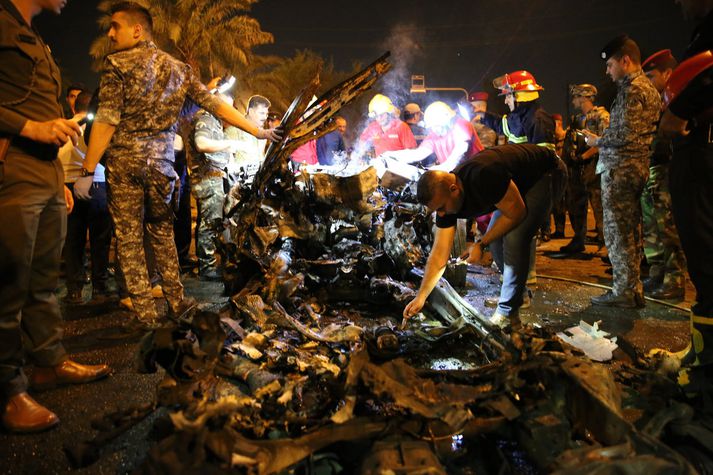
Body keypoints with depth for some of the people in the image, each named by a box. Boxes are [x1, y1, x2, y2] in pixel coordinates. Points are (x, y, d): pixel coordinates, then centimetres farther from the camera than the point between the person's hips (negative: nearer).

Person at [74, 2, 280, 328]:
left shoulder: (117, 64, -4)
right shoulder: (178, 68, 11)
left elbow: (107, 121, -10)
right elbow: (216, 105, 7)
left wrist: (87, 171, -8)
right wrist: (258, 131, 12)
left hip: (124, 160, -4)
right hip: (162, 162, 4)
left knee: (128, 237, 2)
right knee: (162, 233, 15)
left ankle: (145, 313, 5)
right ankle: (176, 301, 16)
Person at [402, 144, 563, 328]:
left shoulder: (483, 175, -40)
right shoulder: (444, 197, -16)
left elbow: (517, 213, -26)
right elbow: (439, 255, -12)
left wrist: (481, 244, -21)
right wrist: (420, 297, -14)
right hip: (516, 182, 8)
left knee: (515, 239, -21)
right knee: (495, 239, 5)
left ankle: (507, 313, -8)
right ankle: (518, 295, 26)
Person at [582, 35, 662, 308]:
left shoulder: (631, 89, -12)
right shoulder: (649, 88, 20)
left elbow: (624, 135, -20)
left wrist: (597, 141, -4)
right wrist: (603, 139, 17)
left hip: (620, 167, -10)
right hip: (638, 165, 10)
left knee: (617, 232, -5)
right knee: (631, 231, 13)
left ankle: (624, 292, 0)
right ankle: (633, 290, 19)